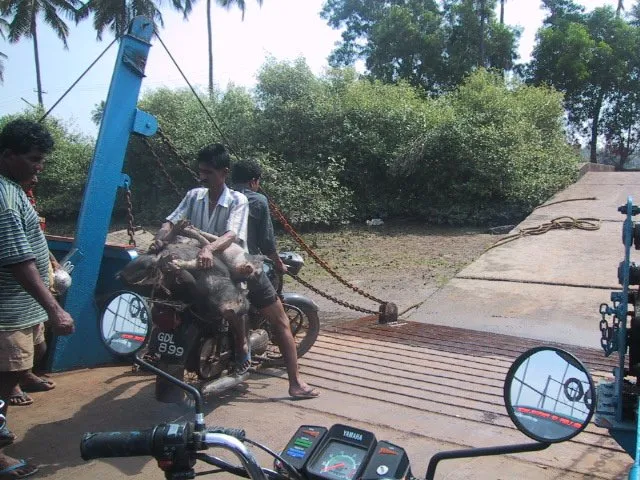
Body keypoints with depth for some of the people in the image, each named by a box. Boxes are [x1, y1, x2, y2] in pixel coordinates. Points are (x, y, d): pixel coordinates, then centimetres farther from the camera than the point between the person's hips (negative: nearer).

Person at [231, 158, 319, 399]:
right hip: (248, 271, -5)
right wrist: (279, 264, 12)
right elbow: (266, 241, -4)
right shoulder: (257, 200, -2)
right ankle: (296, 384, 1)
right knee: (282, 324, 3)